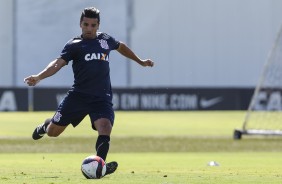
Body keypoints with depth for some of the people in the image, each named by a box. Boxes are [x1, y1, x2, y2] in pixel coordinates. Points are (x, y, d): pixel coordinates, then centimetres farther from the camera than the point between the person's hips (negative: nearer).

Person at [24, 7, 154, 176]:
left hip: (102, 98, 2)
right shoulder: (74, 45, -1)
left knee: (105, 129, -25)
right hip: (78, 95, -1)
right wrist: (39, 77, -32)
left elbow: (120, 46, 35)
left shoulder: (106, 40, 12)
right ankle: (46, 125, 43)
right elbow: (58, 63, -15)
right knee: (53, 131, 6)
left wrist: (140, 61, 40)